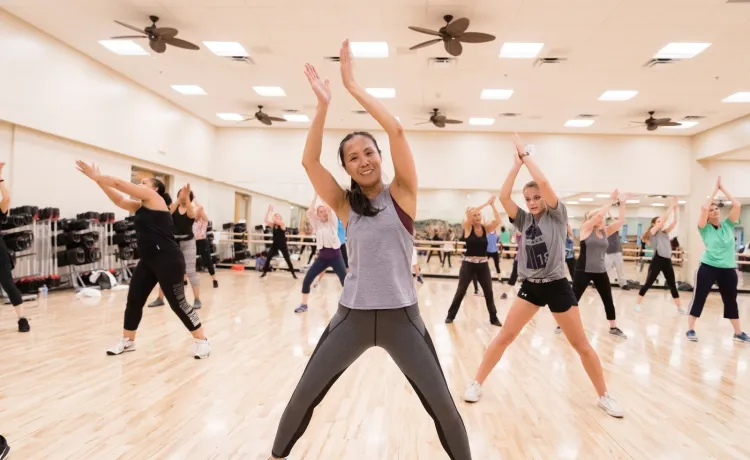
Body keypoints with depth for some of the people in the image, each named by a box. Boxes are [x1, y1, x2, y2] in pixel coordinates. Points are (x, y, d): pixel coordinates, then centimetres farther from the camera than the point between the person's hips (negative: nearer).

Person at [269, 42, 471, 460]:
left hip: (401, 316, -2)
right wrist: (323, 103, -15)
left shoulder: (402, 194, -3)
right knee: (304, 396, 10)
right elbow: (309, 161, -9)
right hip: (353, 315, 2)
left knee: (442, 406, 6)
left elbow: (396, 130, -15)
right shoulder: (345, 205, 3)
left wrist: (352, 84, -12)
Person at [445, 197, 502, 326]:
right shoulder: (468, 227, -5)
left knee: (489, 291, 6)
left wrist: (492, 205, -14)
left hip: (483, 264, 3)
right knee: (461, 291, 4)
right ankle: (450, 315, 17)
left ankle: (494, 318, 18)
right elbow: (470, 213, -21)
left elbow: (498, 220, -11)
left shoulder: (485, 228, 4)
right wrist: (486, 203, -18)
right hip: (468, 264, -3)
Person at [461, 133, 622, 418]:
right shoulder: (524, 220, 4)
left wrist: (526, 154, -12)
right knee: (504, 336, 0)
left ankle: (604, 396, 24)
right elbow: (503, 196, -11)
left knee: (581, 345, 6)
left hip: (557, 286, -3)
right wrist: (516, 164, -11)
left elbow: (543, 182, -20)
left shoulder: (557, 215, -5)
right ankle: (477, 384, 10)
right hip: (530, 287, 3)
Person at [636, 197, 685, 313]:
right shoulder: (652, 232, -2)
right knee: (648, 284, -2)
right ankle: (637, 303, 6)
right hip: (657, 260, -6)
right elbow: (664, 218, -10)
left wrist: (675, 209, -1)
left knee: (672, 285, 11)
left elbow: (674, 222, 5)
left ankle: (679, 307, 18)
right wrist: (671, 207, -6)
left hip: (667, 261, 6)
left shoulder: (665, 232, 15)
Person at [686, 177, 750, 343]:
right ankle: (690, 330, 8)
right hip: (708, 268, -3)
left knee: (731, 301, 15)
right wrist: (715, 189, -8)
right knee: (698, 299, 0)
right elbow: (704, 208, -17)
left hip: (728, 269, 4)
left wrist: (723, 188, -1)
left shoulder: (728, 225, 7)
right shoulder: (705, 228, -2)